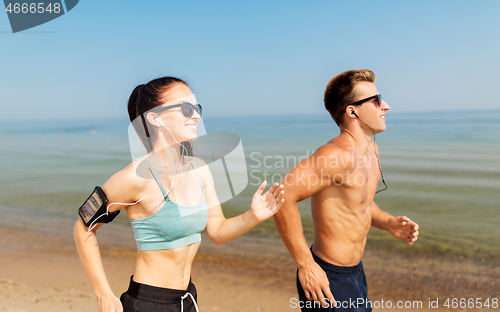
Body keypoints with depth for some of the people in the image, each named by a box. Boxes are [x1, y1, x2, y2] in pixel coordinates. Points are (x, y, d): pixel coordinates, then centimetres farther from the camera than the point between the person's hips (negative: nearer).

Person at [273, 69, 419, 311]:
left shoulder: (370, 149, 5)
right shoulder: (338, 154, -26)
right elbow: (282, 196, -33)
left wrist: (389, 223, 1)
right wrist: (305, 265, -29)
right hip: (327, 279, -9)